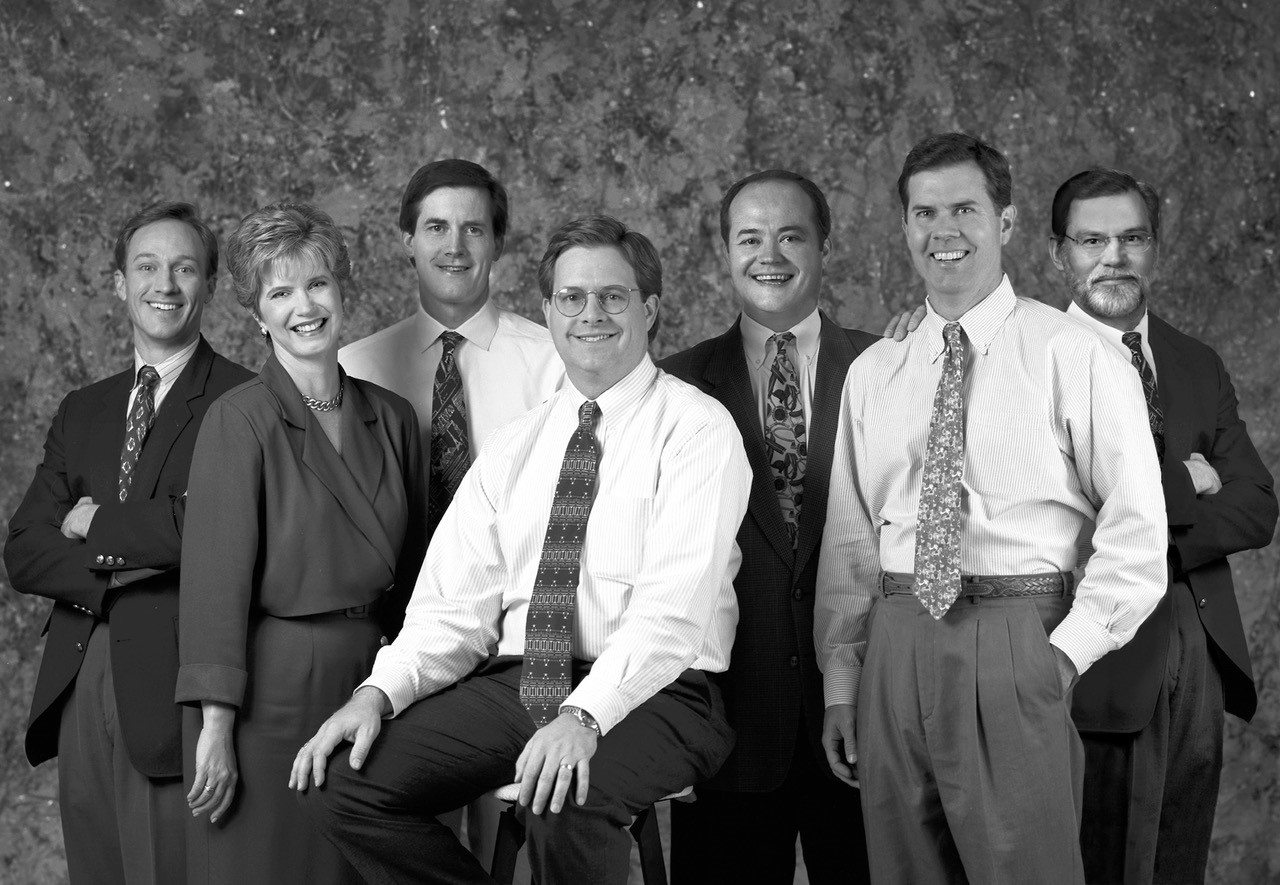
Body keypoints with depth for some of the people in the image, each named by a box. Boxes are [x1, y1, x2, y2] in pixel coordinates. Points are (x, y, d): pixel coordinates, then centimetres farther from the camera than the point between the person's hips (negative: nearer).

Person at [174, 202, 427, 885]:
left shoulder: (391, 418, 8)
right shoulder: (238, 422, -8)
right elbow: (215, 580, -12)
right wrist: (215, 723, -16)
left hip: (369, 682, 5)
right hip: (272, 691, -5)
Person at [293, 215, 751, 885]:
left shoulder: (696, 429, -2)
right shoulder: (512, 449, 16)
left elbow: (673, 607, -15)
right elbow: (456, 606, 9)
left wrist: (583, 715, -29)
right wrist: (379, 693, -10)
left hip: (647, 693, -5)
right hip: (512, 683, 5)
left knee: (563, 804, -36)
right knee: (341, 783, -15)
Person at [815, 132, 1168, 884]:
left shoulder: (1073, 357, -2)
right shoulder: (873, 372, 12)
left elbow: (1136, 533, -4)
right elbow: (849, 537, 13)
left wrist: (1068, 652, -10)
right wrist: (840, 681, 9)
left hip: (1018, 650, -4)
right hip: (896, 647, 4)